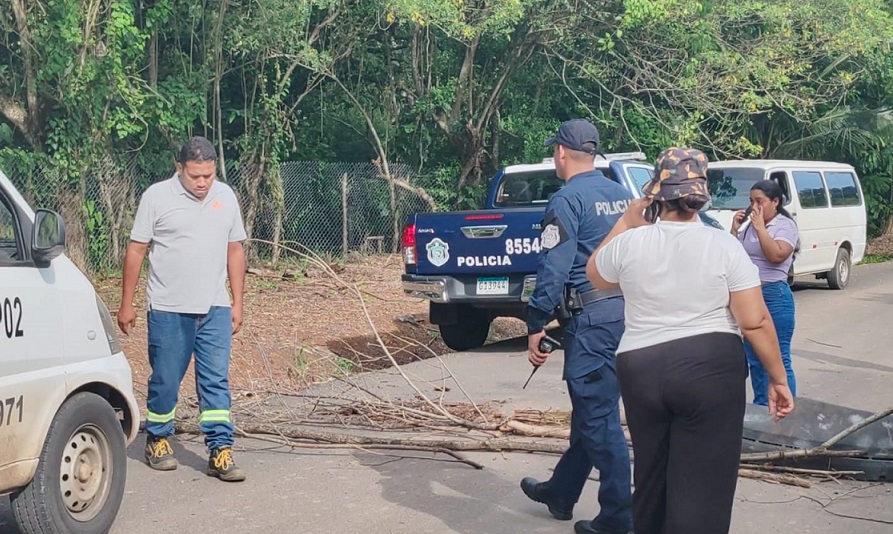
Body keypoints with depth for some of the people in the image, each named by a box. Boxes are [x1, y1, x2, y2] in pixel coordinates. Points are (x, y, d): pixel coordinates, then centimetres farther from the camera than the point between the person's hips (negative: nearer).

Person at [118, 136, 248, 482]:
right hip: (168, 310, -3)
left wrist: (237, 303, 9)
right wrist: (126, 304, -3)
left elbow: (235, 251, 12)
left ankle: (220, 452, 1)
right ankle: (157, 441, 26)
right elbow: (136, 250, -2)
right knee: (165, 381, 7)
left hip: (215, 309, 3)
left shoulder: (225, 197, 6)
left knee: (216, 381, 0)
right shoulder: (157, 196, -5)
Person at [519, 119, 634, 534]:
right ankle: (560, 492, 33)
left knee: (599, 416, -2)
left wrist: (535, 325, -10)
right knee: (590, 408, 18)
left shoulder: (568, 200, -11)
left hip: (593, 316, -9)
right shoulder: (621, 195, 13)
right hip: (626, 309, 9)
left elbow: (554, 269, -16)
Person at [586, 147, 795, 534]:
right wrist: (778, 379, 1)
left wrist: (626, 223, 25)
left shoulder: (629, 243, -1)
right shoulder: (723, 246, -6)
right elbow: (755, 322, -8)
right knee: (702, 486, 1)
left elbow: (595, 275, 21)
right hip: (711, 370, -3)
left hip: (640, 370, 3)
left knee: (650, 477, 20)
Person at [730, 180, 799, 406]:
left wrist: (760, 227, -17)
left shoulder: (785, 225, -7)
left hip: (774, 296, -7)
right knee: (754, 359, 14)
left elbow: (777, 255, -22)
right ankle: (761, 407, 25)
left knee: (778, 359, -6)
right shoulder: (749, 225, 11)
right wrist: (734, 230, 1)